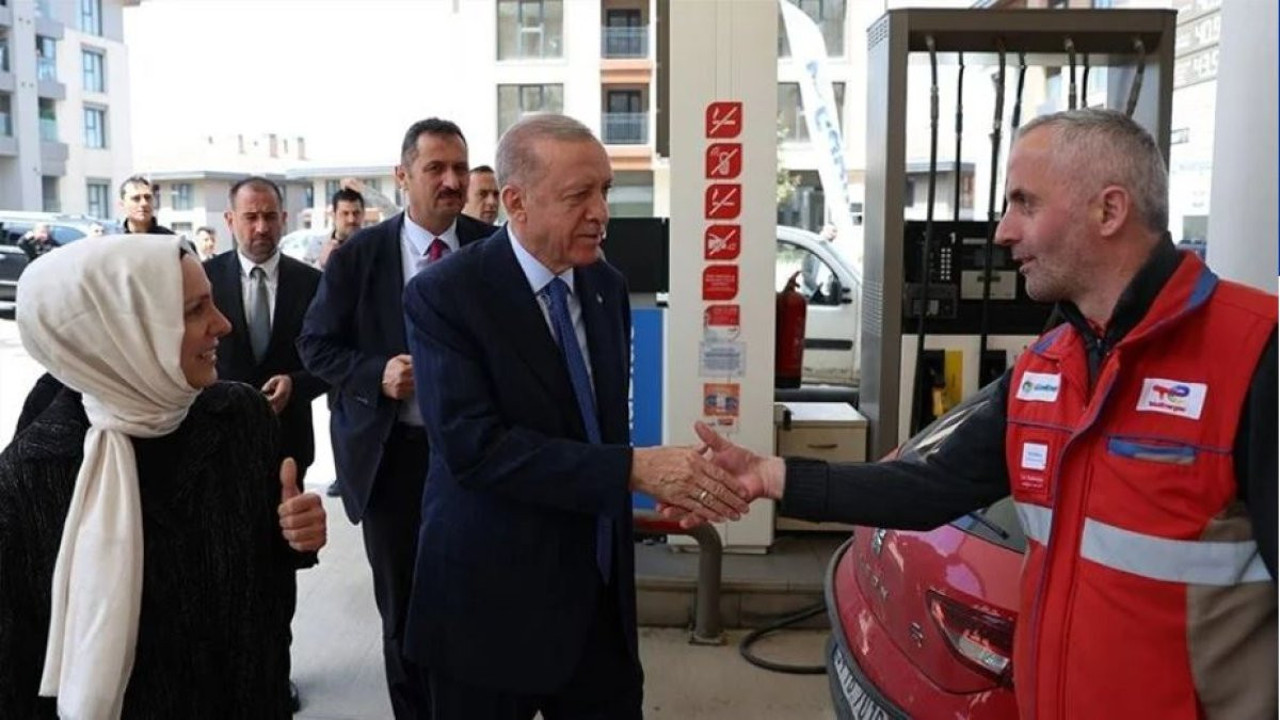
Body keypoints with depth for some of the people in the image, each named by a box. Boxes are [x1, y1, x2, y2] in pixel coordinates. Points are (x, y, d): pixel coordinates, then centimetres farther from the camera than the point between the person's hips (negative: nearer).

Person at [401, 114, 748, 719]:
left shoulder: (607, 286, 5)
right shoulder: (445, 295, -15)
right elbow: (473, 445, -25)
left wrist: (673, 480, 0)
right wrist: (632, 469, -29)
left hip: (600, 592, 5)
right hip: (491, 601, -5)